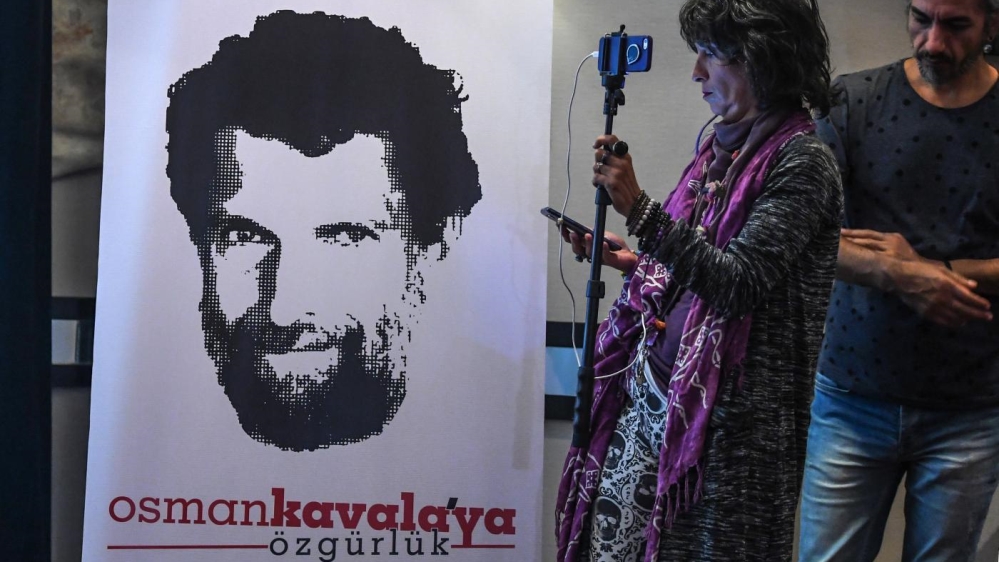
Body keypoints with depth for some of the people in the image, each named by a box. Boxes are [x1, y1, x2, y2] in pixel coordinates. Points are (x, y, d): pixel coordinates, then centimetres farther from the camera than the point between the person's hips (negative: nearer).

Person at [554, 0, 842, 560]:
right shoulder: (723, 147, 11)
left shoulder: (801, 162, -13)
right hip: (654, 389, 8)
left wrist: (640, 209, -28)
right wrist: (633, 261, 6)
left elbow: (738, 283, -22)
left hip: (724, 409, -7)